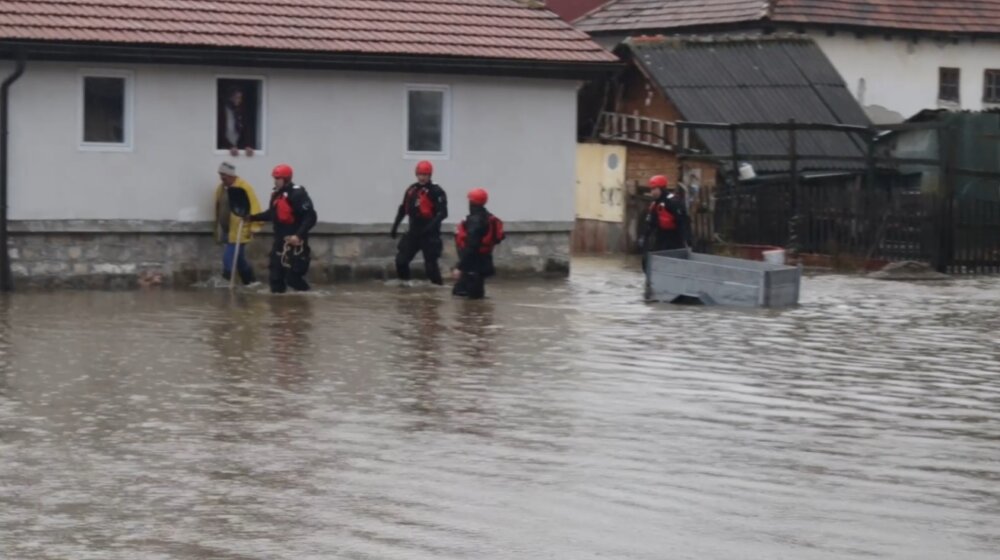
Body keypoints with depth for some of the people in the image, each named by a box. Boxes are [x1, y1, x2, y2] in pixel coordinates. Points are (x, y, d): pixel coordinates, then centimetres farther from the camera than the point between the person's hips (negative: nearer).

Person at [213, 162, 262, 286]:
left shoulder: (243, 188, -15)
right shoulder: (221, 188, 9)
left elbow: (254, 207, -16)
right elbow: (218, 209, 19)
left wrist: (253, 227, -18)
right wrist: (218, 228, 22)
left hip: (239, 231, -8)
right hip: (227, 230, 8)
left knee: (229, 257, -13)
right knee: (239, 258, 15)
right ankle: (250, 280, 27)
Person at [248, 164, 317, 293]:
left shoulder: (297, 194, -16)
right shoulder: (276, 194, 11)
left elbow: (311, 217, -20)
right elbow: (271, 214, 26)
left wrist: (299, 235, -28)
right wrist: (252, 217, 19)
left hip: (294, 242, -9)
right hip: (280, 241, 9)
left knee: (293, 277, -13)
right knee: (275, 276, 9)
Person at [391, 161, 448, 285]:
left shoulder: (436, 192, -12)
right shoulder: (411, 190, 8)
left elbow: (443, 212, -19)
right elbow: (403, 209, 18)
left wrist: (431, 226, -30)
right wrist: (395, 227, 17)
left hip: (429, 234, -7)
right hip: (414, 231, 7)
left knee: (431, 262, -9)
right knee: (401, 258, 9)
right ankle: (404, 283, 24)